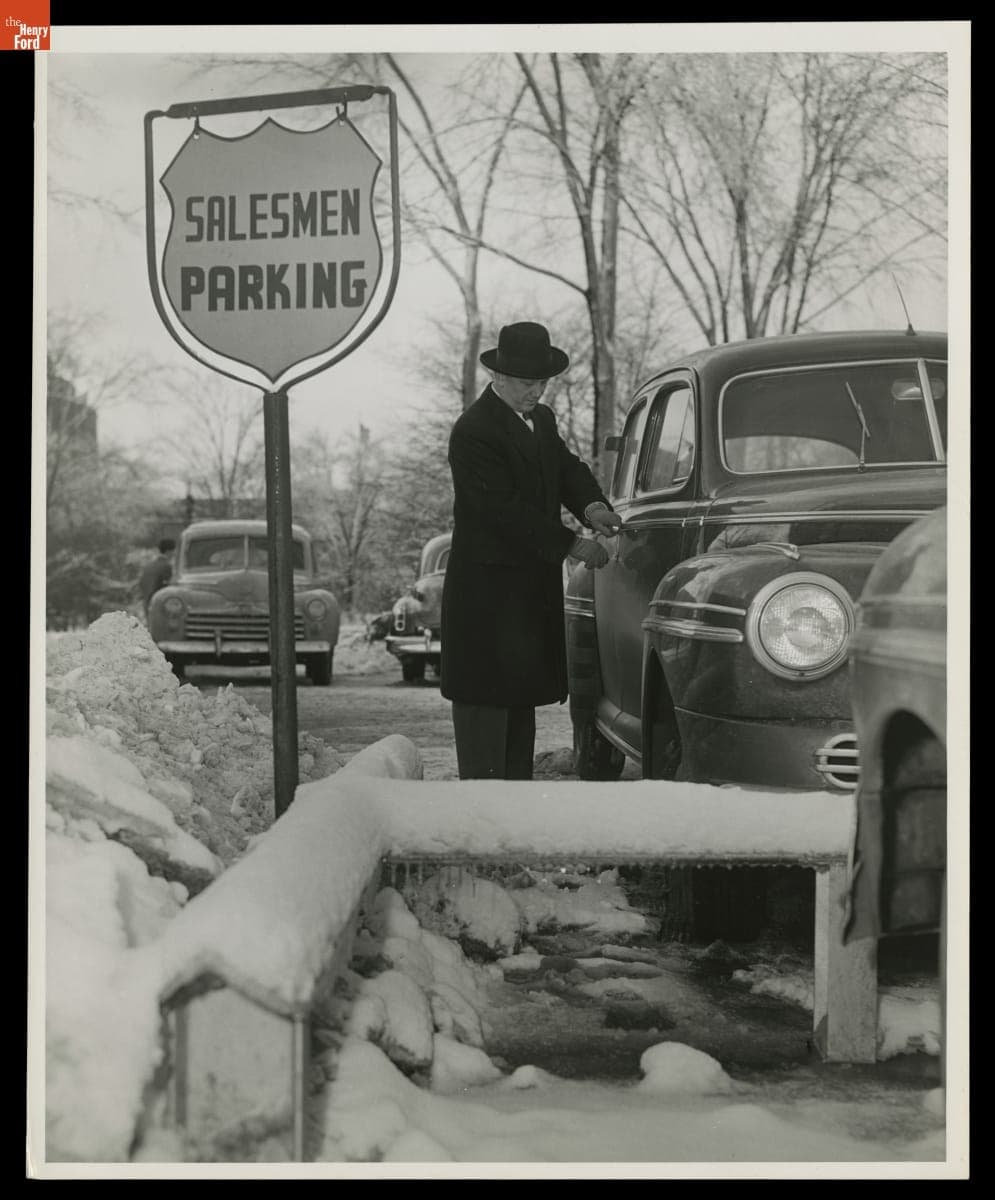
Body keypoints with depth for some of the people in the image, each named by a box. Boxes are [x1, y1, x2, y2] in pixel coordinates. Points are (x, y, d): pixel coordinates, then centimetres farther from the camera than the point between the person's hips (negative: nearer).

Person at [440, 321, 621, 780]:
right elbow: (504, 510, -21)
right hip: (486, 591, -9)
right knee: (486, 696, -8)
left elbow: (567, 468, 13)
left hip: (533, 587, 9)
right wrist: (572, 545, -19)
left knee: (523, 693, 13)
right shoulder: (475, 431, -16)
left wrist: (592, 506, -11)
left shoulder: (542, 420, 13)